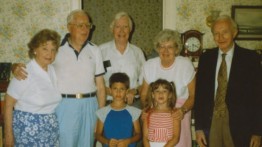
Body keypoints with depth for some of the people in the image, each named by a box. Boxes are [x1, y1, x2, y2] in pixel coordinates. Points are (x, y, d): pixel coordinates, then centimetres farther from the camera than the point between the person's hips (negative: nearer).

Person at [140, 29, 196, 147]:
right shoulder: (149, 65, -1)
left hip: (178, 114, -2)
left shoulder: (186, 64, -8)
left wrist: (183, 110, -20)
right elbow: (144, 94, 8)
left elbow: (193, 95, -3)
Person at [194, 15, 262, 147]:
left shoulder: (250, 58, -4)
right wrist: (199, 127, 1)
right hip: (210, 123, 2)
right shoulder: (206, 57, 4)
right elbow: (199, 93, 4)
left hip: (239, 125, -2)